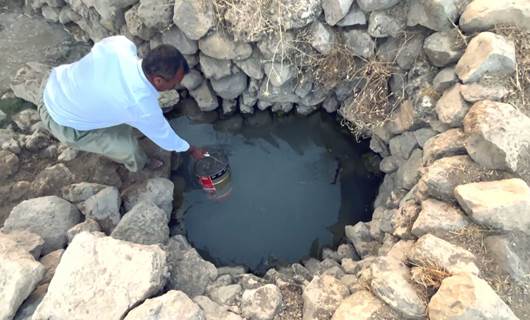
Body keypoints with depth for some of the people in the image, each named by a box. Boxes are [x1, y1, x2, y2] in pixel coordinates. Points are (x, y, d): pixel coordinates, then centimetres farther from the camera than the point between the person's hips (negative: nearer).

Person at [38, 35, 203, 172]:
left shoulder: (121, 43, -21)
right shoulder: (143, 105, -34)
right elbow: (164, 136, -15)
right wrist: (190, 149, 3)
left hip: (55, 82, 7)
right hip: (62, 123, -6)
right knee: (128, 148, -2)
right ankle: (139, 163, 33)